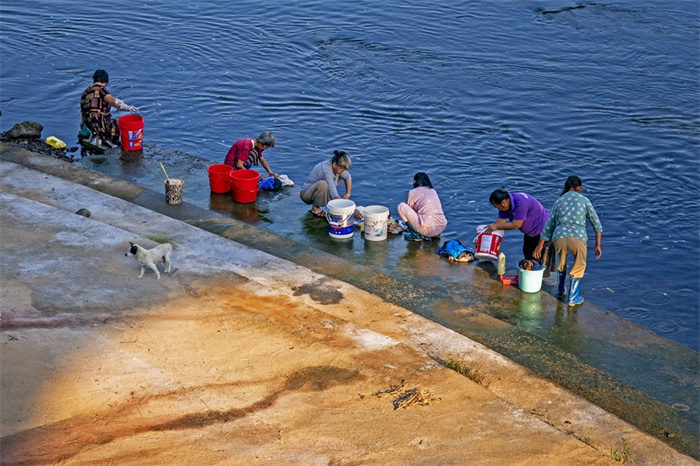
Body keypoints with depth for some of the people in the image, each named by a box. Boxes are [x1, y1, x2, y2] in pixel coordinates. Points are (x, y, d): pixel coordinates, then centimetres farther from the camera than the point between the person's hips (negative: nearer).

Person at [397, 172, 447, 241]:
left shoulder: (413, 192, 7)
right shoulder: (433, 191, 21)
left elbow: (410, 209, 17)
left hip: (427, 229, -6)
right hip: (441, 228, 6)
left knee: (401, 206, 9)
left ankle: (415, 234, 4)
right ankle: (435, 234, 19)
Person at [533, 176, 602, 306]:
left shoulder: (558, 201, 21)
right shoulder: (584, 200, 16)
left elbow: (548, 226, 24)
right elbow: (596, 223, 14)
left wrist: (540, 246, 30)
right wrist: (597, 245, 20)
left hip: (559, 237, 2)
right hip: (578, 237, -2)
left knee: (561, 262, 31)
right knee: (579, 266, 21)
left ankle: (560, 290, 44)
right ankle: (573, 298, 26)